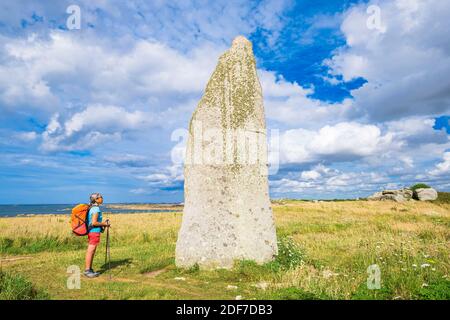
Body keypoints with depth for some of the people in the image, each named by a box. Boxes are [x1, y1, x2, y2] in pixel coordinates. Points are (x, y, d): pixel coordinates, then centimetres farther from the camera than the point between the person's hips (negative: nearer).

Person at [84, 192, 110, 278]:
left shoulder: (92, 208, 13)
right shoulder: (96, 209, -16)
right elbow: (94, 223, -21)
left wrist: (103, 224, 14)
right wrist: (104, 224, -10)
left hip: (91, 232, 10)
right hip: (94, 232, -10)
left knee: (91, 252, 15)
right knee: (90, 252, -2)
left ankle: (89, 269, 23)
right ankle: (87, 270, 6)